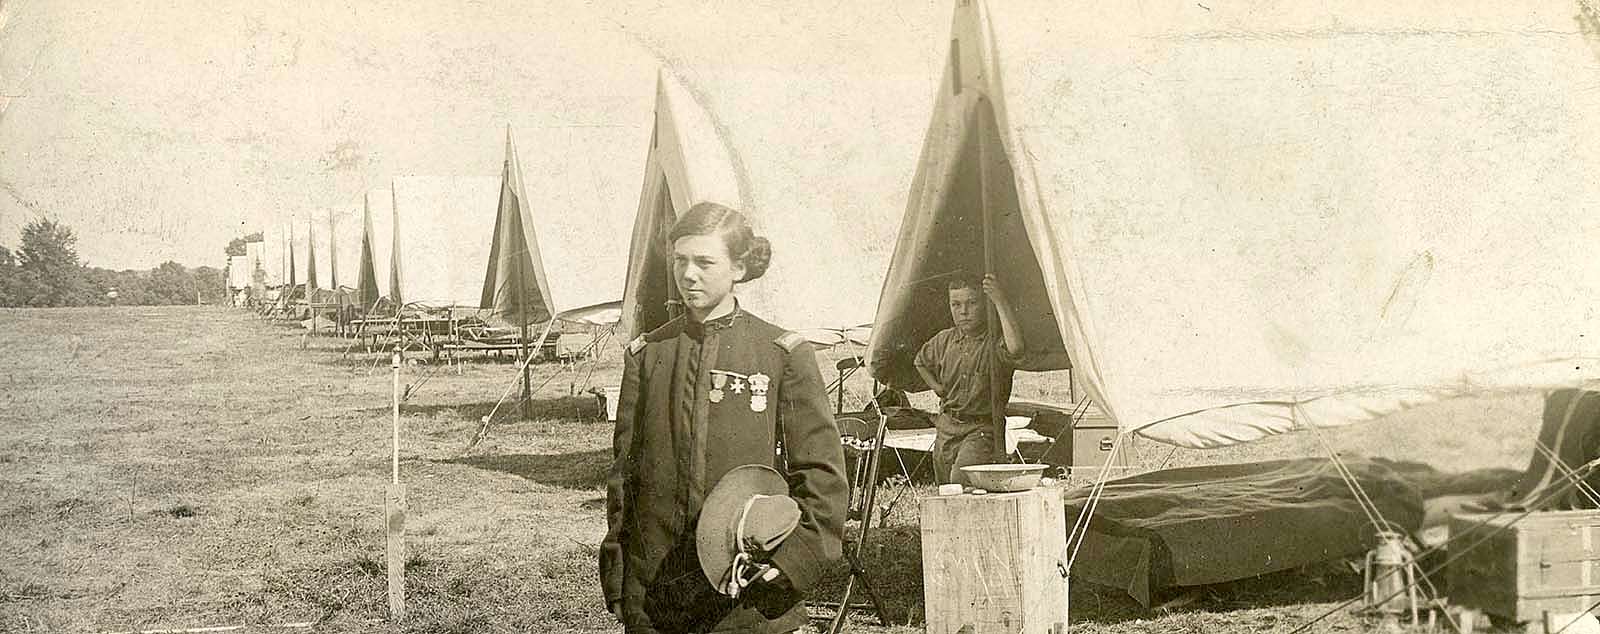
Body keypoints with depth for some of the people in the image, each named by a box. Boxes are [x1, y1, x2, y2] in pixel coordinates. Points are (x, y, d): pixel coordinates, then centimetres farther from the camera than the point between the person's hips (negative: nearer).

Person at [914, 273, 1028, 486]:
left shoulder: (994, 340, -12)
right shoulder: (945, 340, 7)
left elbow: (1015, 348, -38)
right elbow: (922, 362, 30)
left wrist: (1001, 301, -36)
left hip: (981, 429, -7)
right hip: (946, 428, 7)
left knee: (961, 478, -30)